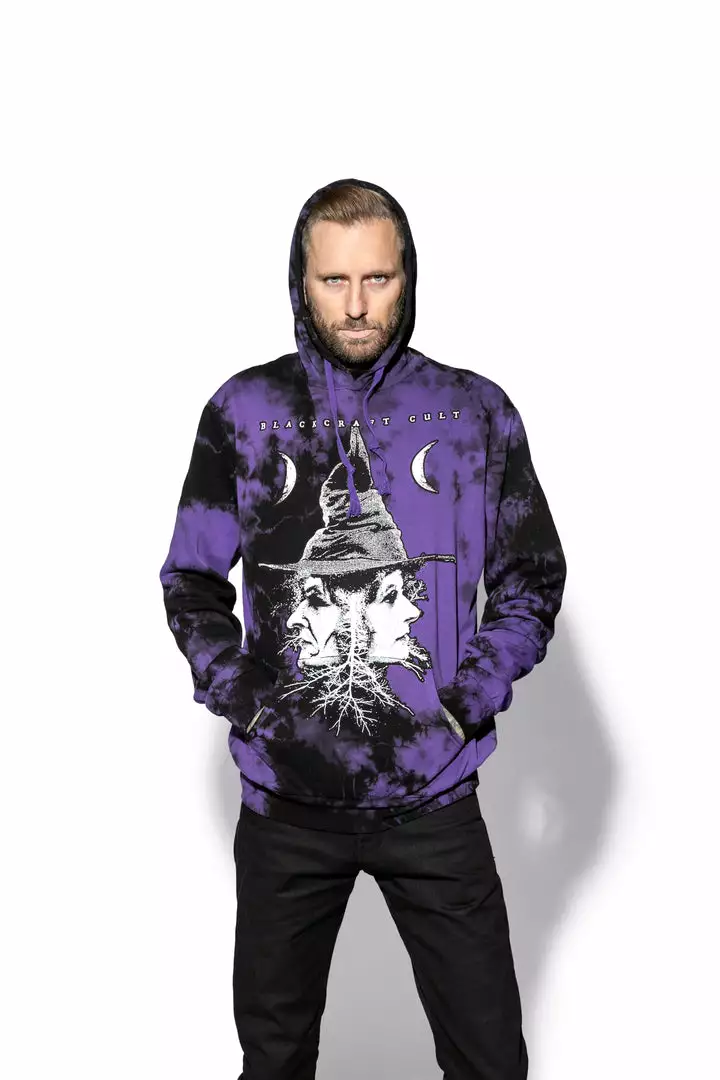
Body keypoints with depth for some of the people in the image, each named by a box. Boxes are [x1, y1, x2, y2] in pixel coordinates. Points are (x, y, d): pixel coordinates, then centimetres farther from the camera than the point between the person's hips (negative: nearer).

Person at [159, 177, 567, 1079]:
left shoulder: (474, 413, 0)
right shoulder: (244, 411, 1)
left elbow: (534, 577, 7)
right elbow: (191, 580, 8)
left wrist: (474, 691, -7)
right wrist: (234, 690, -6)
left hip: (433, 798, 0)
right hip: (285, 795, 1)